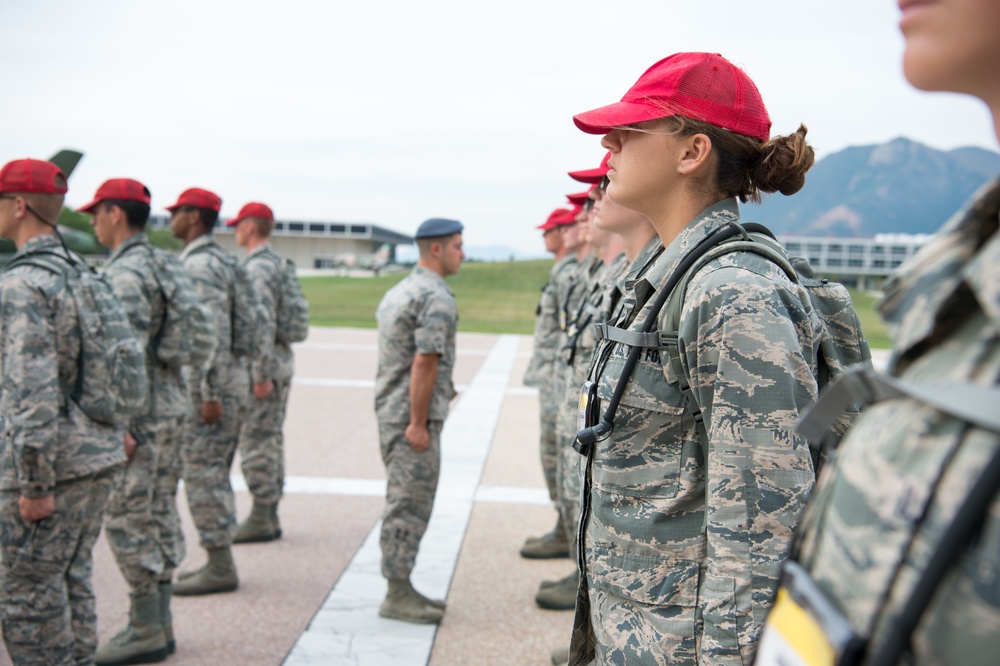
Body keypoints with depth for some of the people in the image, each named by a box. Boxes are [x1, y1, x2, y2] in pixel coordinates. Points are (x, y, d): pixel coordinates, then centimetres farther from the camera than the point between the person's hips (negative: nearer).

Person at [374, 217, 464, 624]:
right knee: (410, 505, -4)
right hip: (412, 414, -10)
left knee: (404, 503, 15)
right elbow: (424, 364, -21)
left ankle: (401, 589, 22)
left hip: (389, 409, 10)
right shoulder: (436, 298, -15)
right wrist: (418, 423, -20)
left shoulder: (399, 291, 16)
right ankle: (397, 596, 2)